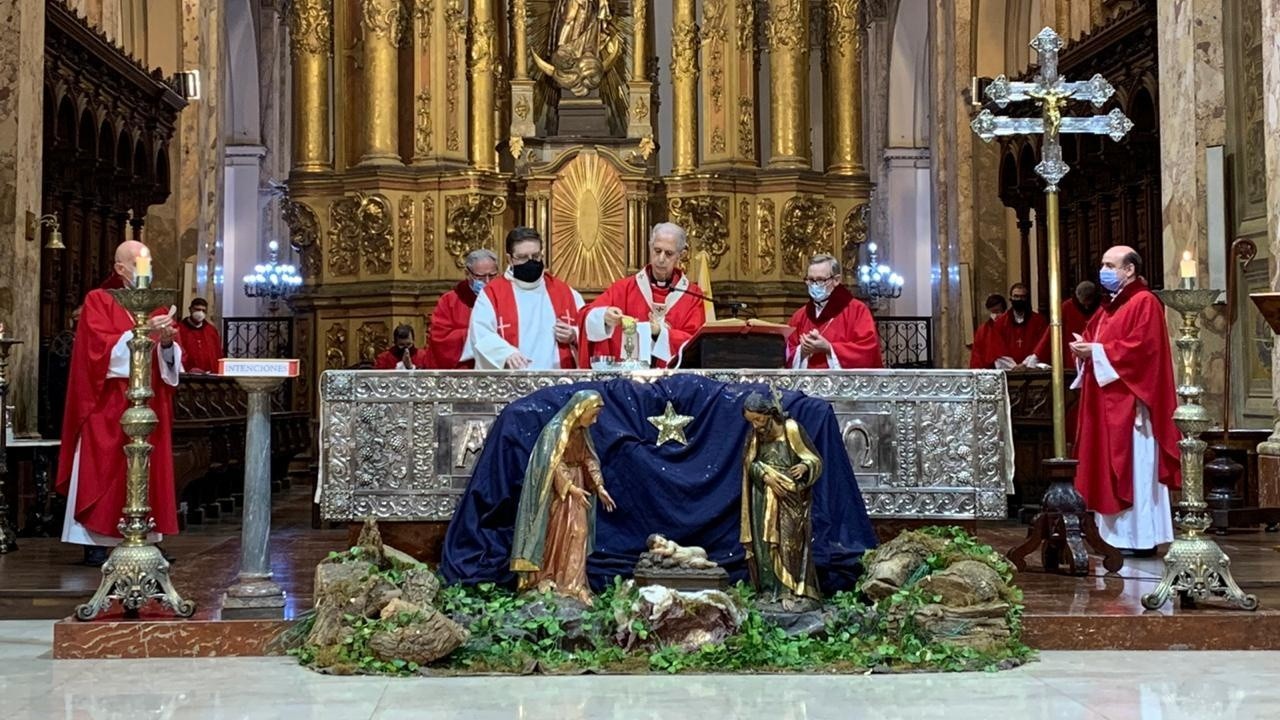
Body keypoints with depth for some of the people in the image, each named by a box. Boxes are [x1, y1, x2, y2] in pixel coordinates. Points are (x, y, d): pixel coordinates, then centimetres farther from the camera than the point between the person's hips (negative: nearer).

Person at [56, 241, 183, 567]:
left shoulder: (156, 306, 15)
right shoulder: (98, 301, 0)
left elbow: (171, 361, 9)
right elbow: (103, 349, -14)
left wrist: (167, 343, -12)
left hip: (149, 405, 5)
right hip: (109, 408, -5)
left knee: (146, 472, 3)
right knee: (104, 472, -5)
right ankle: (97, 543, -2)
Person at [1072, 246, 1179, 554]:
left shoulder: (1144, 302, -10)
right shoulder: (1109, 307, 19)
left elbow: (1141, 347, -20)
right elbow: (1094, 339, 22)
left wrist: (1096, 351, -17)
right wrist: (1084, 349, -1)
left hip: (1129, 403, -9)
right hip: (1105, 403, 9)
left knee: (1134, 469, -6)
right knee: (1110, 469, 9)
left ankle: (1140, 538, -3)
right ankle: (1118, 535, 13)